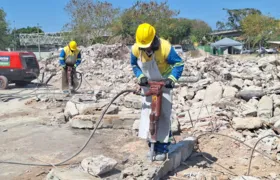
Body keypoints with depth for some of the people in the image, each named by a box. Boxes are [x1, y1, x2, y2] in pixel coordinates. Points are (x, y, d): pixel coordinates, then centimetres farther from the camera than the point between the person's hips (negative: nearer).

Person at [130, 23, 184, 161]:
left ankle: (162, 148, 0)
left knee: (163, 115, -8)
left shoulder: (165, 47, -28)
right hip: (147, 85, 4)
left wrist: (171, 79, -29)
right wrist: (140, 76, -14)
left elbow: (178, 64, -16)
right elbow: (134, 65, 4)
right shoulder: (135, 49, -16)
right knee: (147, 114, 4)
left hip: (163, 85, -4)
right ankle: (152, 144, 16)